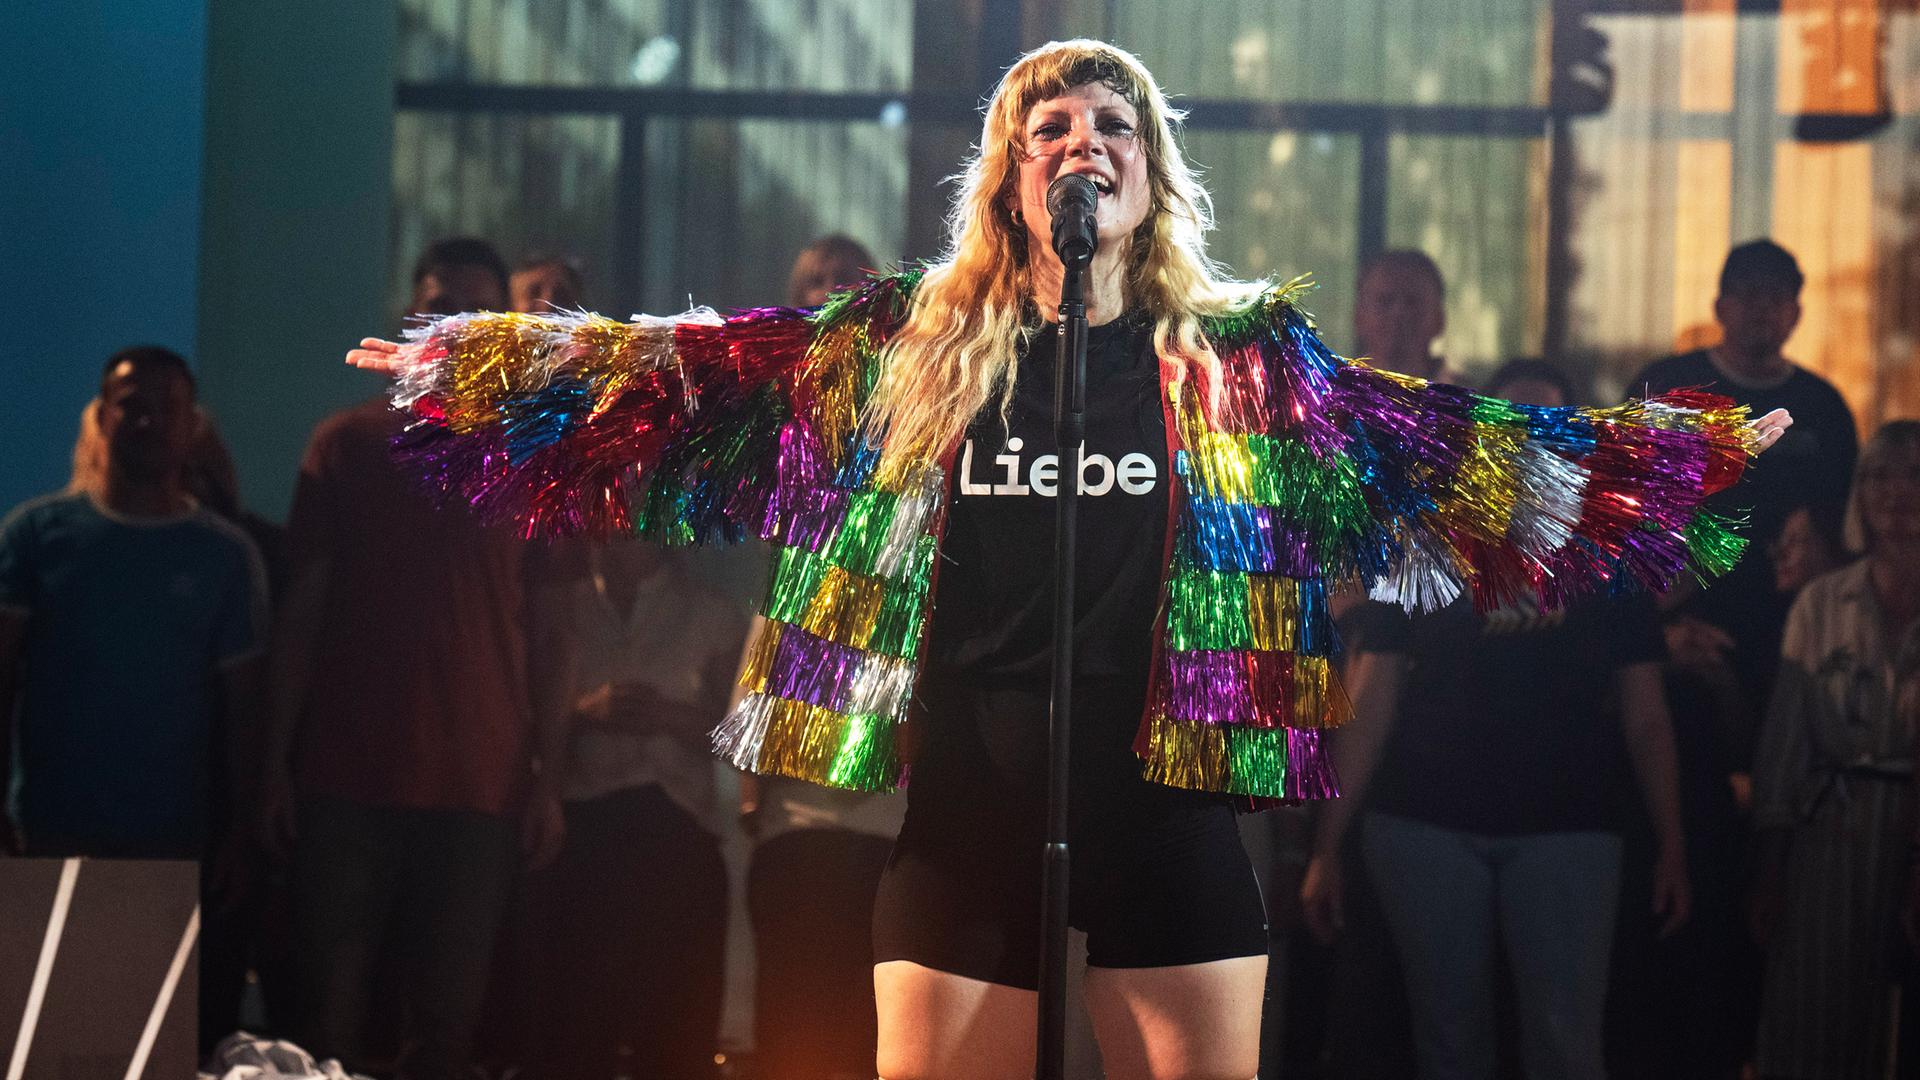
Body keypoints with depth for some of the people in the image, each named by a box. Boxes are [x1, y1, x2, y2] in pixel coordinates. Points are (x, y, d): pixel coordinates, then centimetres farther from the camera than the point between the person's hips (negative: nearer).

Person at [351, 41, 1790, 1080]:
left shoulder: (1244, 361, 6)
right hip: (966, 817, 0)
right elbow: (686, 378, 7)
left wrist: (1702, 447, 5)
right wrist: (461, 364, 2)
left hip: (1168, 813, 0)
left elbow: (1459, 448, 8)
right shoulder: (907, 345, 7)